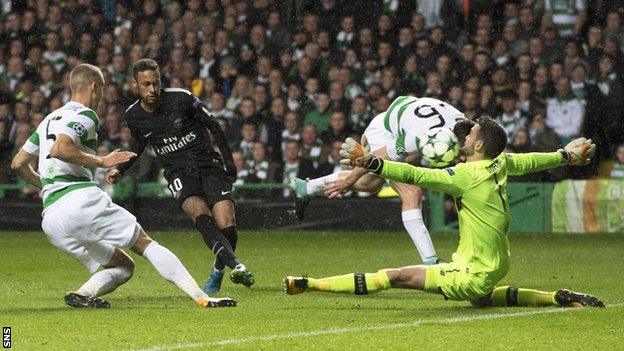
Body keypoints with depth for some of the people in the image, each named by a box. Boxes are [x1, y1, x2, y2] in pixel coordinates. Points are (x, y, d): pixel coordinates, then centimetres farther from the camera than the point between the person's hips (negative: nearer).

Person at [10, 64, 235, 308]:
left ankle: (82, 295, -14)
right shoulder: (84, 115, 0)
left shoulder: (49, 120, 25)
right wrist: (102, 161, -10)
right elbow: (60, 149, -18)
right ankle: (201, 298, -14)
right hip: (80, 198, -8)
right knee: (145, 244, -2)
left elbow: (18, 164, 26)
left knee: (123, 266, 14)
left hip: (50, 221, 8)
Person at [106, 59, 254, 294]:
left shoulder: (181, 99, -9)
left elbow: (213, 126, 2)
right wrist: (120, 170, 13)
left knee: (227, 226, -16)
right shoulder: (133, 116, 1)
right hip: (178, 173, 1)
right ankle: (235, 265, -42)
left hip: (208, 162, -1)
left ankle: (218, 271, 12)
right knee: (201, 214, -31)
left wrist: (229, 162, -1)